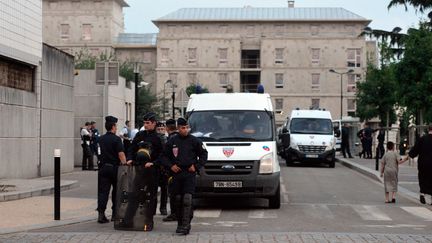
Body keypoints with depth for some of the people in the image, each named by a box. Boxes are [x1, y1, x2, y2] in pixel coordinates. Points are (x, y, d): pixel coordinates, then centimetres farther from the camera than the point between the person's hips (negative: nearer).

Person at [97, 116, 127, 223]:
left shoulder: (101, 139, 8)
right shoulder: (116, 139, -10)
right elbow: (121, 154, -17)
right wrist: (125, 165, -14)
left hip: (103, 167, 4)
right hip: (114, 167, -4)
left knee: (103, 191, 0)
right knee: (116, 191, 12)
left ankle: (101, 214, -13)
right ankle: (115, 213, 18)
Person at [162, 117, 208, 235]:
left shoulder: (194, 141, 2)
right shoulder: (172, 141, 8)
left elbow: (204, 155, 7)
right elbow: (165, 156, 16)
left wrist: (196, 166, -3)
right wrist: (171, 165, 0)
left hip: (190, 173, -3)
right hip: (177, 173, 3)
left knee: (187, 199, -14)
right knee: (178, 199, 5)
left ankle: (186, 224, -16)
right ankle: (180, 223, 14)